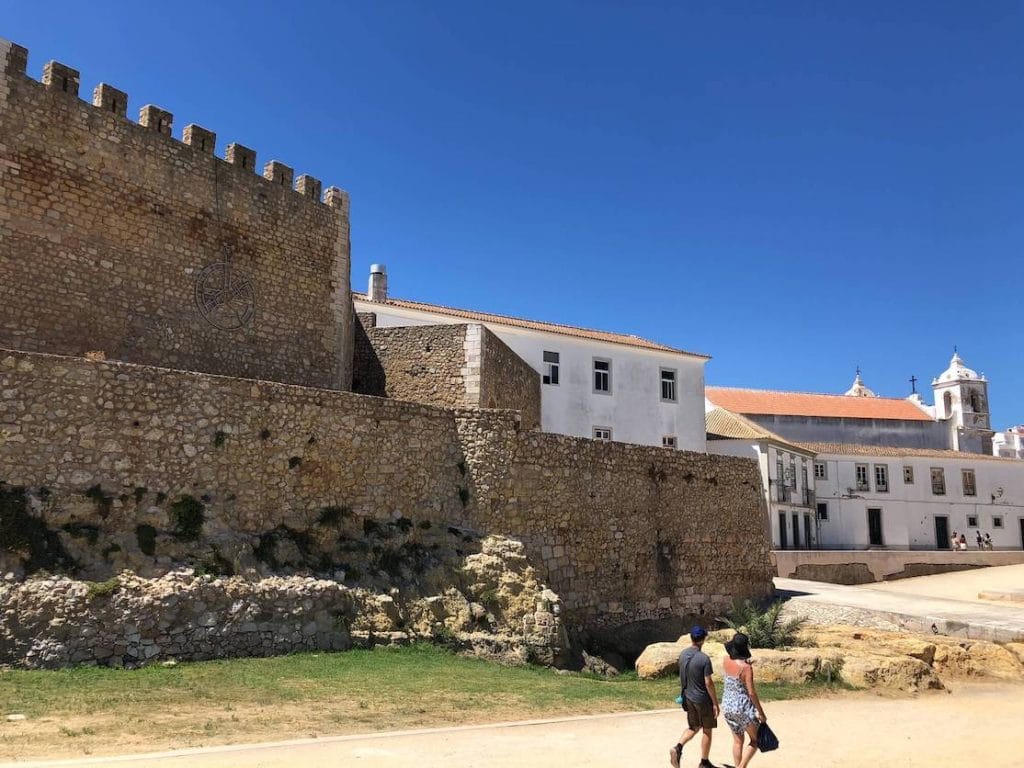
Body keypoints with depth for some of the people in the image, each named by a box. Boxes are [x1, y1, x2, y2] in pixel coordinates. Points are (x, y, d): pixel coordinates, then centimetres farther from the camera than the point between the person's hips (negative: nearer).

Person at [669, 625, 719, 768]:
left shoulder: (682, 655, -1)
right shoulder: (704, 658, -21)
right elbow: (708, 683, -19)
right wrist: (715, 703, -10)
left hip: (688, 697, 6)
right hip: (703, 699, -6)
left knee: (693, 727, 20)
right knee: (707, 730, 12)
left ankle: (678, 748, 0)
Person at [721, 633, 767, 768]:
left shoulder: (726, 661, -4)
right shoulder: (746, 667, -22)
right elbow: (751, 692, -20)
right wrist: (761, 712, -10)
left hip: (727, 706, 6)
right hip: (743, 708, -6)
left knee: (737, 741, 19)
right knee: (755, 740, 14)